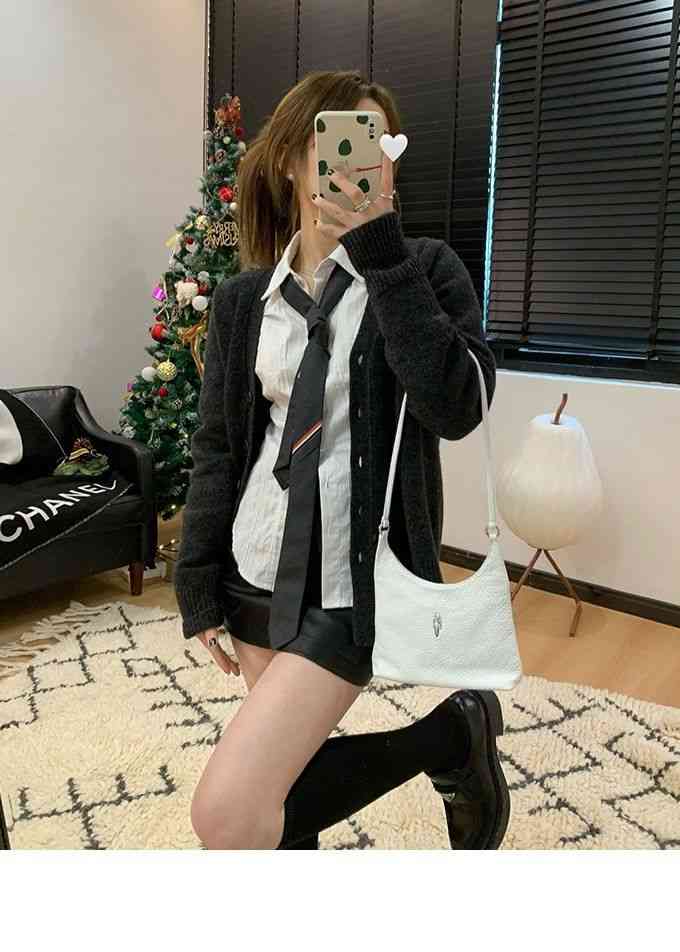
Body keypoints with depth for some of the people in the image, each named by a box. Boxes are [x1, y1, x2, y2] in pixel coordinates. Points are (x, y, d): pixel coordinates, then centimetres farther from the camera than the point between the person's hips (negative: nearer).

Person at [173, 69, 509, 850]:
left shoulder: (425, 271, -4)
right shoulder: (243, 298, 5)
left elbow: (456, 409, -20)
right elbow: (217, 448, 7)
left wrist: (383, 254, -20)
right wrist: (197, 586, 6)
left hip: (355, 578, -4)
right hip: (257, 570, 5)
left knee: (227, 815, -11)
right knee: (289, 773, 13)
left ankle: (457, 733, 7)